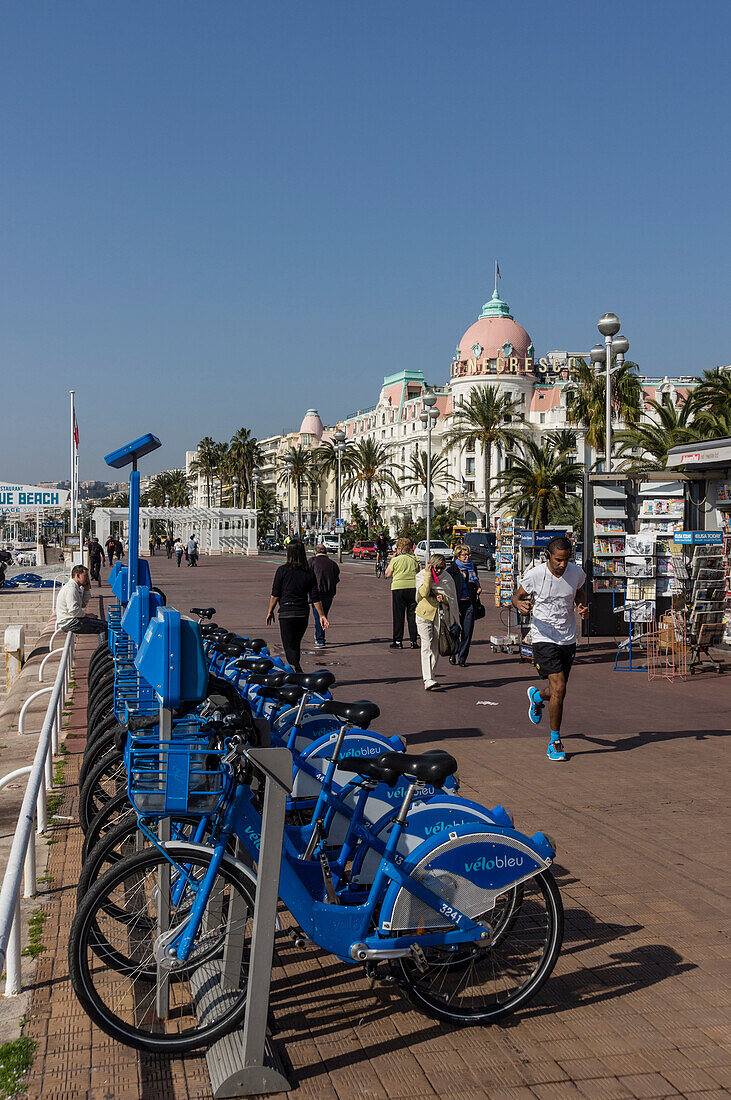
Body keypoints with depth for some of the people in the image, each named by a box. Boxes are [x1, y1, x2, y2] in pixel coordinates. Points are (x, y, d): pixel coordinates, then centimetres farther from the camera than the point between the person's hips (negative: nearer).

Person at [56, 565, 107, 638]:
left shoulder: (76, 587, 15)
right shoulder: (71, 588, -18)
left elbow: (83, 604, 23)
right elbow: (73, 610, -27)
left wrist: (87, 590, 12)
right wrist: (87, 615, -14)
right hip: (68, 623, -11)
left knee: (103, 623, 9)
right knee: (103, 626, -18)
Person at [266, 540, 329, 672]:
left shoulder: (282, 570, -7)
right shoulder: (309, 572, 1)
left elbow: (275, 595, -5)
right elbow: (315, 598, 1)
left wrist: (270, 612, 6)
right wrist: (322, 615, 6)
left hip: (286, 613, -4)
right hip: (303, 613, 4)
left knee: (289, 646, -1)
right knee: (296, 644, 21)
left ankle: (299, 673, -19)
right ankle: (295, 669, 32)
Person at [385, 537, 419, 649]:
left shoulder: (396, 560, -3)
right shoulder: (414, 559, 8)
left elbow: (388, 574, 4)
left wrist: (391, 559, 9)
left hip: (398, 587, -3)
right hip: (413, 587, 3)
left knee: (398, 616, 4)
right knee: (412, 615, 7)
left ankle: (398, 641, 5)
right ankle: (414, 641, 7)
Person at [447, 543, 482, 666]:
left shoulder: (472, 568, 15)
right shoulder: (452, 569, -1)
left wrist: (479, 588, 8)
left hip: (470, 603, 4)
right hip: (457, 603, -4)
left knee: (467, 632, 1)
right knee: (457, 630, -4)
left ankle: (462, 658, 9)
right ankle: (453, 655, 13)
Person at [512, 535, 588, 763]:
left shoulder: (577, 572, -4)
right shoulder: (535, 574, -14)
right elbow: (517, 595, 0)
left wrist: (583, 608, -5)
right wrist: (520, 604, -24)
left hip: (568, 639, 4)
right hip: (544, 638, -4)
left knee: (559, 691, 11)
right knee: (559, 688, -16)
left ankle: (537, 696, 48)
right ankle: (555, 741, 1)